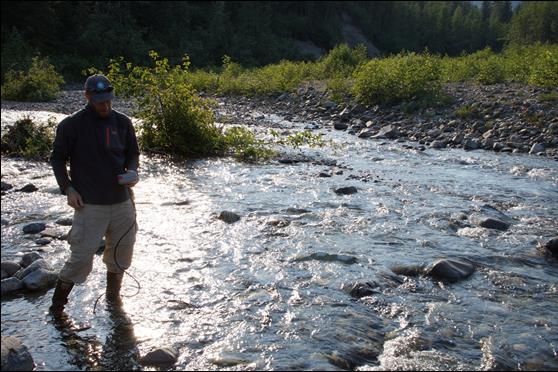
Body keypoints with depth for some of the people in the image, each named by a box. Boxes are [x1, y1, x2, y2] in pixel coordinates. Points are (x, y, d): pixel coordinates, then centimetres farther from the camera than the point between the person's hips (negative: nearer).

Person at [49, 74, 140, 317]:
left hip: (121, 200, 4)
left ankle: (113, 296, 36)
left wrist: (132, 171, -6)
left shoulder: (122, 122, 4)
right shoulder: (72, 125, -6)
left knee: (122, 252, 14)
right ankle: (58, 303, 15)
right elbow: (57, 159, 2)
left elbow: (133, 153, 14)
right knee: (81, 257, -6)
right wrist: (68, 189, -9)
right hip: (89, 205, -4)